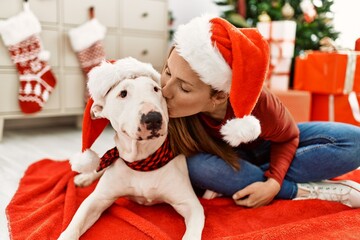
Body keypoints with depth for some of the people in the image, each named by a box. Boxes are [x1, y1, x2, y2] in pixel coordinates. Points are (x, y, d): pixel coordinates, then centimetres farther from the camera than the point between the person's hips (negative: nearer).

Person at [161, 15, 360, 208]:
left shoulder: (257, 102, -35)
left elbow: (288, 136, -13)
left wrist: (273, 182, -26)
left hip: (265, 147, 2)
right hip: (225, 159, -1)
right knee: (194, 166, -38)